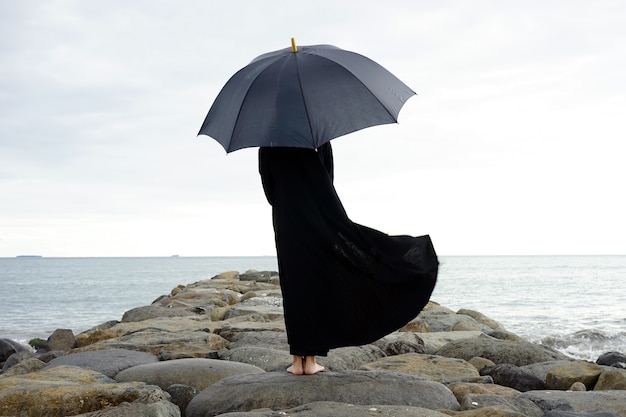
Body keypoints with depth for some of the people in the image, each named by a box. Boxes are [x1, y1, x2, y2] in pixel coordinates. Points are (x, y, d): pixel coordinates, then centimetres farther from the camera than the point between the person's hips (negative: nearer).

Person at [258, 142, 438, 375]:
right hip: (320, 221, 0)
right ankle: (310, 360, 4)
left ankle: (297, 360, 5)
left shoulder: (268, 147, 1)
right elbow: (328, 178, 5)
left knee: (293, 288, 6)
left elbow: (268, 190, 3)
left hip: (285, 219, 1)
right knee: (318, 286, 5)